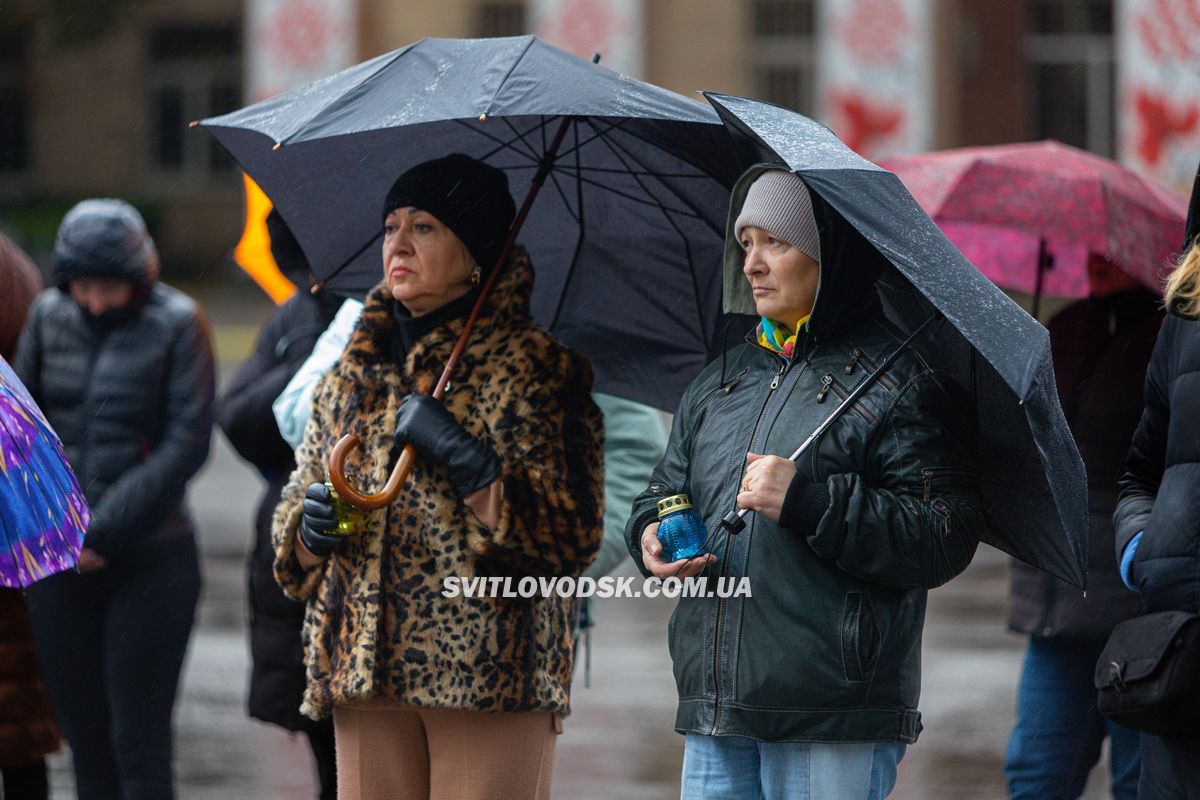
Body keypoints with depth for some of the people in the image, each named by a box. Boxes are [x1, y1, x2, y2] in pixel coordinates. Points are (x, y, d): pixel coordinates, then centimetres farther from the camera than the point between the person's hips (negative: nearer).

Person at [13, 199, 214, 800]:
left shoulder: (177, 323, -6)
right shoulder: (50, 315, 6)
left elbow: (187, 445, -9)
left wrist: (104, 530, -13)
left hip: (150, 557, -4)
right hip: (60, 563, 4)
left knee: (139, 746, -5)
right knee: (85, 739, 6)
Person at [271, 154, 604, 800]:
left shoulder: (534, 367, 1)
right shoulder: (351, 377, 17)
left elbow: (571, 531, -8)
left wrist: (465, 460, -16)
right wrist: (309, 527, -2)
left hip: (490, 672, -5)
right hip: (367, 671, 5)